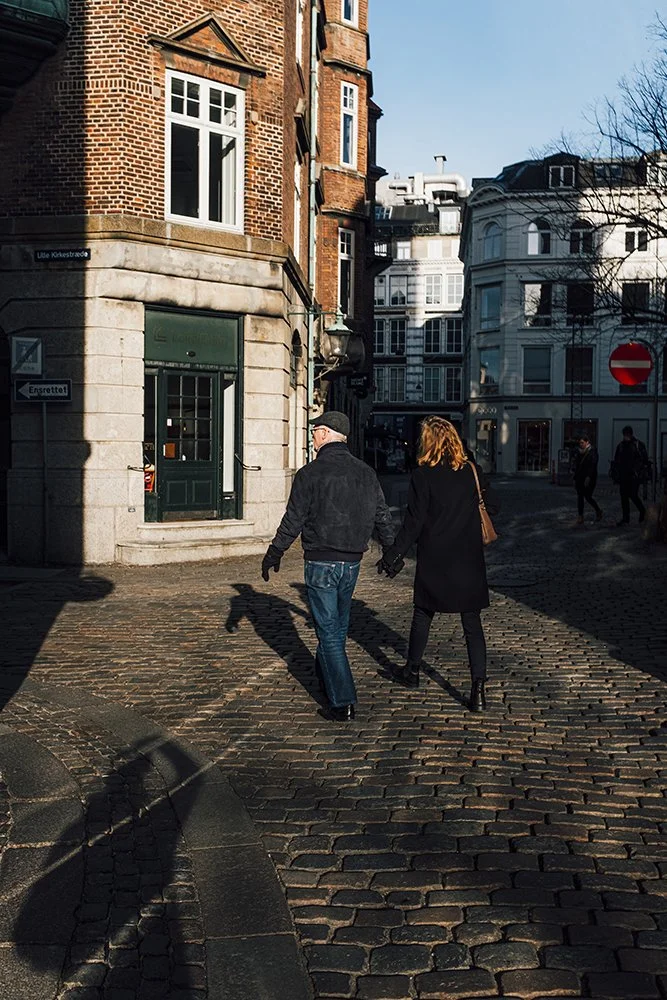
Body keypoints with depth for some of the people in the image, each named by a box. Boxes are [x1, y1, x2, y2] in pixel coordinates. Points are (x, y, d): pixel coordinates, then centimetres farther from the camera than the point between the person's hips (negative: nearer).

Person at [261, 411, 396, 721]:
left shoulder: (310, 474, -10)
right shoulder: (366, 472, 6)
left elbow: (293, 521, -8)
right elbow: (382, 517, 13)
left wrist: (273, 554, 4)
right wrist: (391, 552, 27)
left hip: (321, 564, -5)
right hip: (352, 562, 6)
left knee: (329, 631, -1)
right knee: (338, 625, 21)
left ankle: (343, 702, -4)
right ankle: (324, 675, 41)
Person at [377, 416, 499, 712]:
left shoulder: (423, 475, -10)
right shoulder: (472, 471, 1)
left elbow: (414, 522, -11)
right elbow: (492, 507, 10)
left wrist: (393, 555, -4)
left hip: (433, 560, -2)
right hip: (469, 560, 2)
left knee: (423, 614, 17)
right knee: (472, 622, 3)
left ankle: (412, 671, 32)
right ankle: (478, 687, -5)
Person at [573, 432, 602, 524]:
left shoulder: (592, 451, -8)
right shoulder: (580, 452, 12)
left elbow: (593, 466, -16)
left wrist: (588, 478, -24)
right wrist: (575, 479, 15)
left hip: (589, 479, -6)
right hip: (580, 479, 6)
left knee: (588, 497, -4)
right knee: (580, 497, 2)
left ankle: (598, 511, 20)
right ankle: (580, 517, 5)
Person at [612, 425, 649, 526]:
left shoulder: (638, 445, -4)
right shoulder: (621, 445, 9)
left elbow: (645, 460, -4)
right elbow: (616, 461, 14)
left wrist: (644, 475, -9)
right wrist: (615, 474, 7)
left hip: (634, 475, -5)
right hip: (623, 475, 5)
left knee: (633, 495, -7)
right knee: (624, 496, 4)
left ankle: (642, 511, 20)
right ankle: (625, 518, 11)